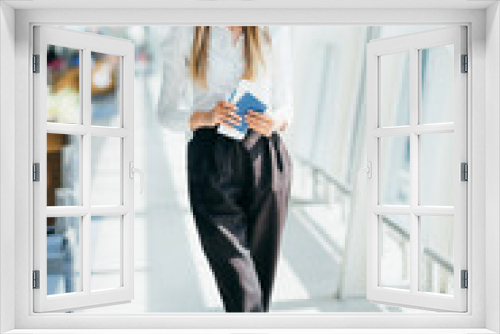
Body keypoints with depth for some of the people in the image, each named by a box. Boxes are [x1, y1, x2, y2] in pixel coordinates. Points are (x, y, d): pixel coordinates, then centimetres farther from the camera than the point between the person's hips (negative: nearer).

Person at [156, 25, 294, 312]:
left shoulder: (274, 31, 9)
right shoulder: (186, 34, 5)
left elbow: (285, 108, 12)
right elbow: (169, 112, 6)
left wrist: (274, 121, -12)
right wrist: (206, 116, -15)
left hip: (265, 158, 2)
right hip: (211, 162, -2)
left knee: (263, 278, 6)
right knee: (241, 289, -11)